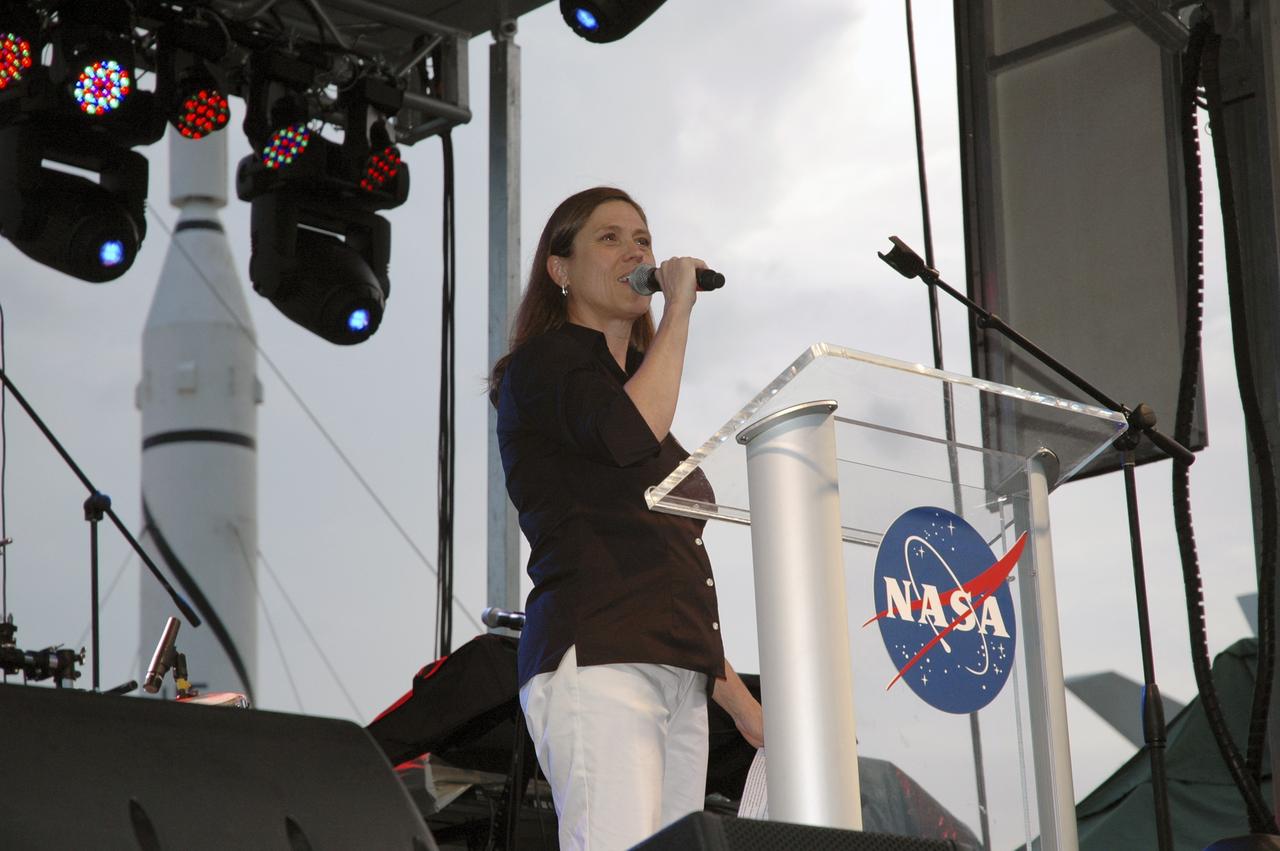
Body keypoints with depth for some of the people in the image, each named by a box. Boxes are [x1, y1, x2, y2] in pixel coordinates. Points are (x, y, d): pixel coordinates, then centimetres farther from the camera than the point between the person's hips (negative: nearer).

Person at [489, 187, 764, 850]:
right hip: (595, 663, -8)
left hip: (678, 677, 8)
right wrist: (678, 307, -3)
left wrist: (742, 705, 25)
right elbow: (631, 433, -17)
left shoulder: (631, 383, 29)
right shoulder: (541, 364, 6)